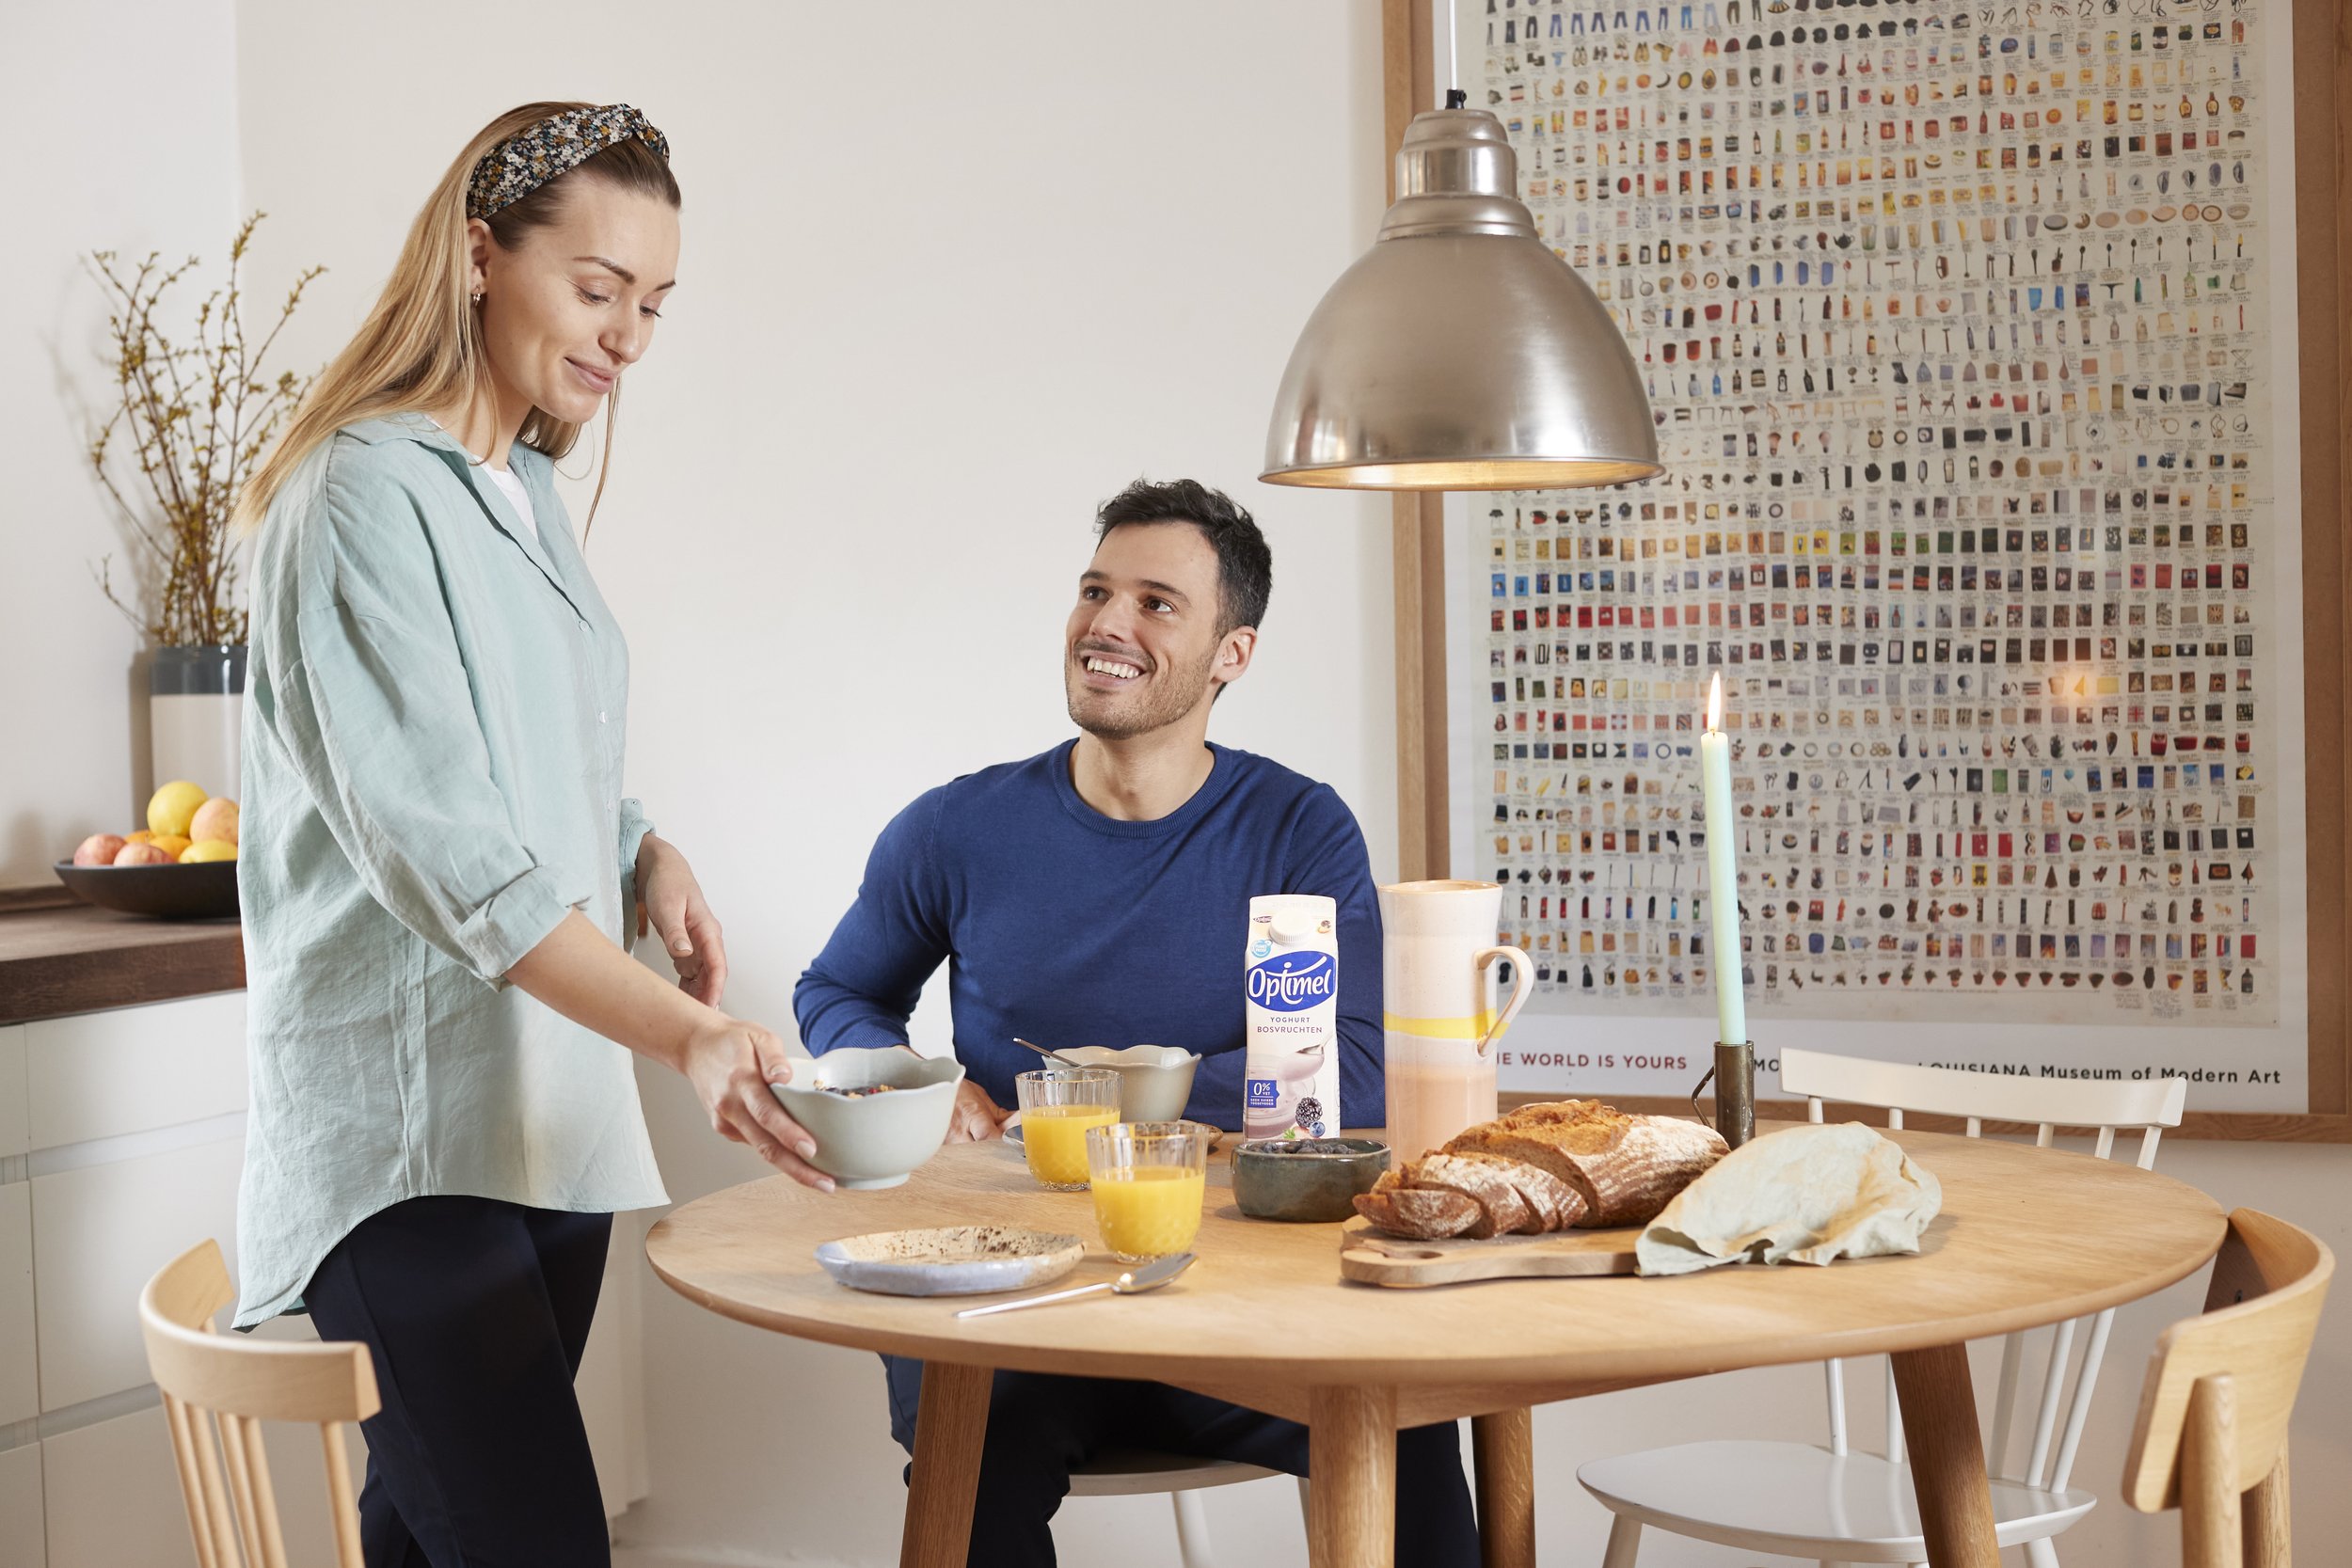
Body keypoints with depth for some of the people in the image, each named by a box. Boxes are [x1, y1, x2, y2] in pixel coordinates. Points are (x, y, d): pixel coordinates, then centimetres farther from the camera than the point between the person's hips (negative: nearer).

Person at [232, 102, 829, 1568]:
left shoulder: (530, 494, 16)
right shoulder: (369, 491, -12)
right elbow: (428, 835, -23)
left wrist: (647, 854, 4)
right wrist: (686, 1031, -33)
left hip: (551, 1107, 8)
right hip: (401, 1129, -8)